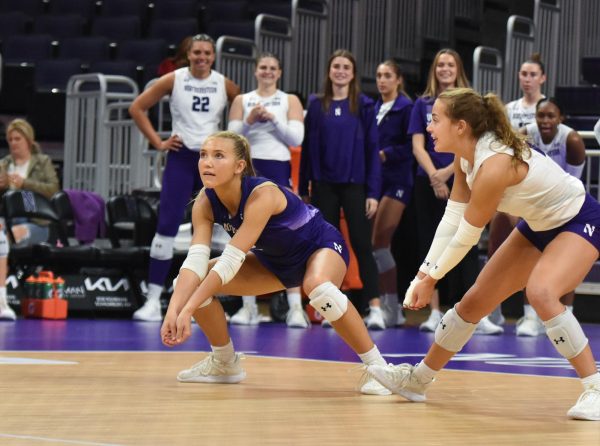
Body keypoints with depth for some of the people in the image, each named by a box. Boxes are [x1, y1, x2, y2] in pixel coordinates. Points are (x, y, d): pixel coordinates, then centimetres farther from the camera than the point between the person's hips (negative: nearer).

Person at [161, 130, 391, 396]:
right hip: (275, 260, 7)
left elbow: (231, 261, -38)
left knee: (318, 287, -42)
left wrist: (188, 311, -41)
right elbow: (195, 261, -24)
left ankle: (376, 367, -28)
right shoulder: (205, 203, -17)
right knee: (190, 283, -4)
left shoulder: (262, 195, -35)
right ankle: (225, 363, 16)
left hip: (321, 247, -7)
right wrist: (173, 311, -40)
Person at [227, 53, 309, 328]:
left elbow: (296, 138, -2)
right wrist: (249, 121, -13)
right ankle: (249, 307, 7)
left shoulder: (290, 101, 8)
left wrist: (272, 118, -13)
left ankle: (295, 308, -13)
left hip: (277, 170, -2)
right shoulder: (242, 101, 12)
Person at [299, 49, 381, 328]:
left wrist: (373, 192, -7)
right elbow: (308, 147, 7)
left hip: (354, 185, -2)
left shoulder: (363, 106, 1)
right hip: (324, 186, 2)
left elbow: (372, 149, -1)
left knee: (362, 245, -5)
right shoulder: (316, 105, 6)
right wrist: (303, 189, 5)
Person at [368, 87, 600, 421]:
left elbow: (466, 237, -23)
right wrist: (424, 274, -5)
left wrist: (432, 278, -10)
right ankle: (418, 379, 27)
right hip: (539, 226, 9)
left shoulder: (493, 166, -33)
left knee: (541, 292, -34)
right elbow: (453, 219, -1)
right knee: (474, 302, 11)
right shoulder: (466, 156, -7)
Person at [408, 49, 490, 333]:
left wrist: (448, 171, -15)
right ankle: (434, 313, 6)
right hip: (428, 185, 2)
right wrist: (435, 177, -13)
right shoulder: (423, 105, 9)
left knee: (466, 247, -8)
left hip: (461, 183, -2)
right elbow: (417, 146, 2)